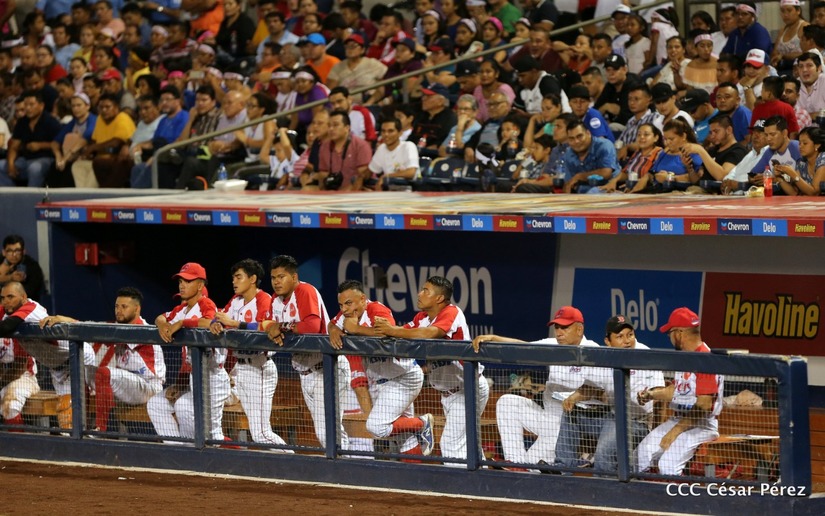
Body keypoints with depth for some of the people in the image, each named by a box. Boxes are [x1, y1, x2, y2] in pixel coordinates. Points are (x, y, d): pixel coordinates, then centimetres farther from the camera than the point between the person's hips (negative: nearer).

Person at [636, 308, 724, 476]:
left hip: (701, 425, -10)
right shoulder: (683, 356, 13)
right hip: (678, 420, 10)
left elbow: (704, 406, -23)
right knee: (640, 456, -3)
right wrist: (651, 394, 4)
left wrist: (677, 430, -21)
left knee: (667, 465, -27)